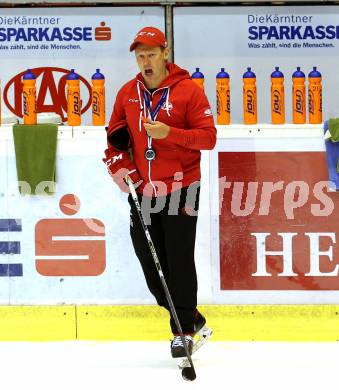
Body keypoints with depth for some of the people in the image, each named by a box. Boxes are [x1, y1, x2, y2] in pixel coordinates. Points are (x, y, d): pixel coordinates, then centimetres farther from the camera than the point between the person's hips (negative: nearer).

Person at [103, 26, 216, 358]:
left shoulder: (188, 90, -8)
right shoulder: (128, 93, 7)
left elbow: (208, 137, -11)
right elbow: (114, 137, 17)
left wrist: (169, 133, -25)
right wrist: (120, 167, 1)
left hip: (180, 189, -5)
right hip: (141, 192, 5)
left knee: (179, 259, -5)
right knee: (150, 261, 7)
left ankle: (184, 330, 6)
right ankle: (190, 317, 24)